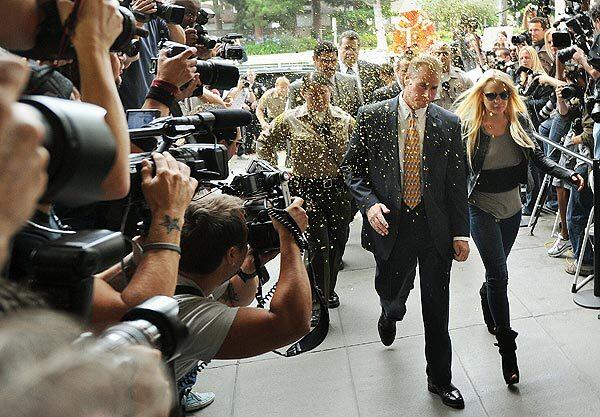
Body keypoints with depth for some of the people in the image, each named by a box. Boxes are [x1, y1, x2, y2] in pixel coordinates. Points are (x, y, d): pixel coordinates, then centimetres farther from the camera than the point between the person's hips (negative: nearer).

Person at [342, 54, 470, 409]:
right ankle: (391, 315, 56)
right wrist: (369, 202, -16)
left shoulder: (448, 124, 0)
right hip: (390, 224, 0)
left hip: (435, 227, 1)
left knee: (437, 310, 8)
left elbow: (458, 181, 3)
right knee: (391, 293, 15)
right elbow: (353, 166, 1)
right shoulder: (372, 117, -4)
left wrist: (461, 232, -1)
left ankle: (440, 379, 28)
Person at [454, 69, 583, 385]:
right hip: (482, 208, -4)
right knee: (499, 275, -7)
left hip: (512, 208, 4)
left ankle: (487, 303, 51)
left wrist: (568, 175, -14)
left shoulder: (519, 121, -1)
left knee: (495, 269, 19)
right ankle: (506, 347, 3)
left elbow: (537, 157, 0)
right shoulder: (469, 126, -13)